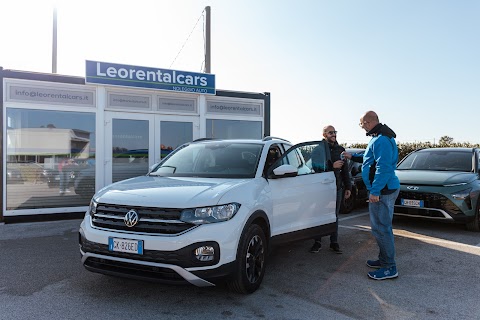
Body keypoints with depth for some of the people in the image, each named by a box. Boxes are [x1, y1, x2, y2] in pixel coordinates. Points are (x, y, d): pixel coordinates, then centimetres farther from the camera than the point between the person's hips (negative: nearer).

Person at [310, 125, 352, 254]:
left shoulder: (340, 149, 13)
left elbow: (345, 170, 16)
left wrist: (348, 187, 13)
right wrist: (332, 166, -21)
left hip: (337, 188, 4)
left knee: (335, 216, 9)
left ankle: (334, 243, 18)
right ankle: (317, 242, 13)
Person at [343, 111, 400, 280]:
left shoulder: (381, 140, -19)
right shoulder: (379, 138, 15)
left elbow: (383, 167, -26)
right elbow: (371, 159, 30)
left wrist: (375, 191, -25)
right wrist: (353, 157, 32)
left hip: (382, 190, -11)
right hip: (386, 189, 11)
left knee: (381, 228, -5)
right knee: (382, 227, 19)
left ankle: (389, 268, 3)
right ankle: (384, 260, 31)